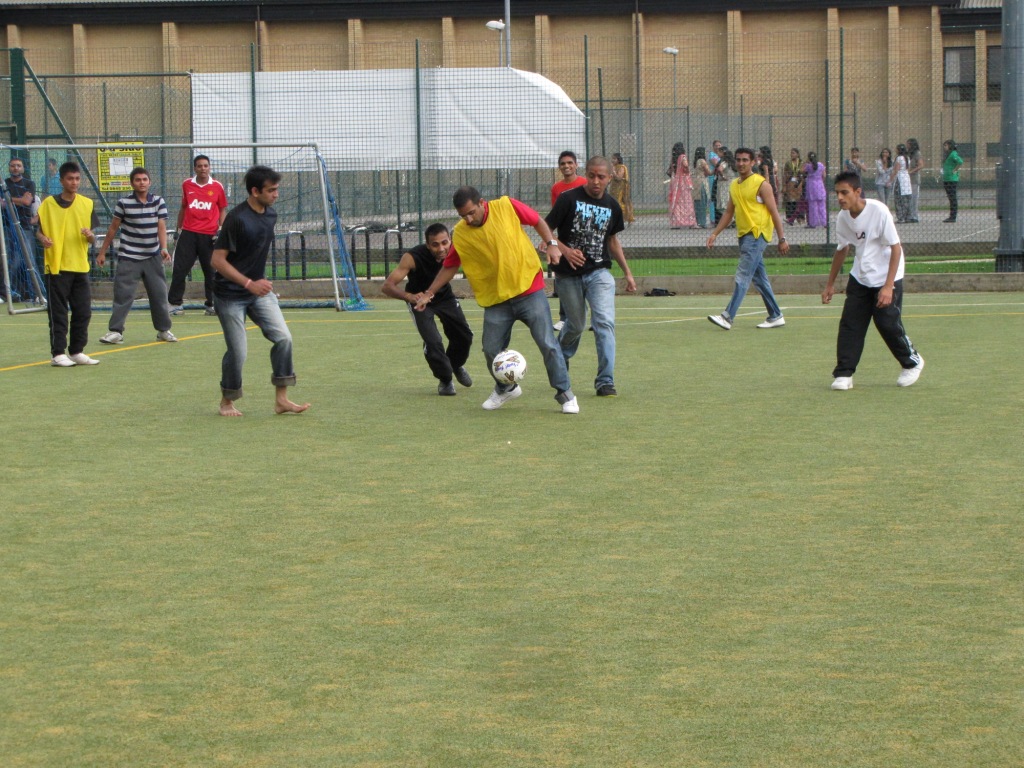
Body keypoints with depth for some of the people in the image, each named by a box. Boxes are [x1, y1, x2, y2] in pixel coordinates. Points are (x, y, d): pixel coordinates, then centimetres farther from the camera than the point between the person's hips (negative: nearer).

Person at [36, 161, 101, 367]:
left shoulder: (87, 204, 8)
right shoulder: (49, 203, 0)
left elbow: (92, 239, 10)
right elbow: (39, 231, 5)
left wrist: (90, 236, -13)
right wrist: (43, 239, -18)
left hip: (80, 266, 4)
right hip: (56, 265, -3)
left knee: (83, 312, 5)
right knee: (58, 312, -2)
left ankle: (77, 351, 15)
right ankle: (58, 353, 3)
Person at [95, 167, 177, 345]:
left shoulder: (159, 202, 1)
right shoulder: (124, 203, -4)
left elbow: (161, 226, -5)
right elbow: (113, 228, 3)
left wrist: (164, 248, -21)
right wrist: (102, 252, 5)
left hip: (152, 257, 2)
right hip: (128, 257, -2)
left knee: (159, 294, 6)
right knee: (123, 294, -7)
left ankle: (163, 330, 18)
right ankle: (115, 331, -6)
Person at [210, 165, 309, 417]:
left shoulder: (271, 214, 3)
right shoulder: (237, 218, -21)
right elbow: (217, 260, -21)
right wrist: (249, 284, -26)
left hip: (259, 288, 7)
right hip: (231, 294, -7)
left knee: (283, 337, -8)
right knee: (237, 352, -3)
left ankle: (281, 399, -2)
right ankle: (227, 401, 20)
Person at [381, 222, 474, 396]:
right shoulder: (413, 257, -39)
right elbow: (386, 286, -41)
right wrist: (408, 296, -60)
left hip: (445, 295, 4)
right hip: (420, 298, -4)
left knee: (464, 336, 8)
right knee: (432, 342, -19)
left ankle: (457, 366, 42)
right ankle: (445, 380, 8)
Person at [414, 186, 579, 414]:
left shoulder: (506, 207, -10)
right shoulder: (460, 233, -4)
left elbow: (538, 221, 4)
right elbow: (449, 266, 8)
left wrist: (551, 244, -8)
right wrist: (429, 293, 5)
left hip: (529, 289, -3)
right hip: (495, 299, 3)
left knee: (547, 343, -6)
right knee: (492, 350, 2)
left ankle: (565, 392, 7)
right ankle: (505, 389, 30)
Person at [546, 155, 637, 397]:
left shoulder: (612, 206, 5)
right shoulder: (569, 199, -9)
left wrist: (627, 272, 19)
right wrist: (564, 250, -23)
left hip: (599, 272, 2)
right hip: (568, 275, -2)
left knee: (605, 322, -15)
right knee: (576, 325, 10)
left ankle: (605, 381, -10)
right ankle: (560, 357, 44)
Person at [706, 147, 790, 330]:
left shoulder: (761, 184, -8)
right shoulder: (734, 185, 13)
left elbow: (774, 212, -8)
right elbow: (729, 213, 21)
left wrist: (782, 239, -11)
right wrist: (715, 233, 13)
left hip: (757, 234, -8)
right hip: (744, 234, 8)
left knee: (743, 276, -14)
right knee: (759, 279, 11)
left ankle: (728, 317, -20)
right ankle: (776, 317, 18)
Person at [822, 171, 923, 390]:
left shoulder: (878, 211, -22)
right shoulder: (843, 217, -4)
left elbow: (896, 249, -18)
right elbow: (841, 250, 13)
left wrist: (888, 287, -24)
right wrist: (830, 284, 19)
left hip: (886, 279, -5)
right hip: (859, 279, 5)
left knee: (888, 325, -6)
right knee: (849, 325, -5)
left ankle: (912, 362, 19)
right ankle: (844, 374, -1)